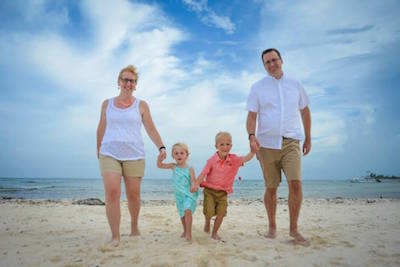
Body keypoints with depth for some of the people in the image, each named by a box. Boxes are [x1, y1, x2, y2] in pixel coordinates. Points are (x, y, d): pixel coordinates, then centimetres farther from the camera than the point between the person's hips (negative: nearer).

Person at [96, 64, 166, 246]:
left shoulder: (141, 105, 8)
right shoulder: (107, 104, 12)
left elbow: (151, 129, 5)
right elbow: (101, 129, 18)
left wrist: (161, 147, -8)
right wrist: (98, 150, 21)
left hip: (134, 155, 0)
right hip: (109, 154, 1)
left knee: (133, 195, 3)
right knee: (112, 193, -13)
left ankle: (134, 226, 29)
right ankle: (115, 236, -3)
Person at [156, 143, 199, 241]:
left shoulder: (189, 169, -9)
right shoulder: (173, 166, 0)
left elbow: (193, 180, -12)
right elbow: (160, 165, 3)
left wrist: (193, 186, -35)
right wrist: (159, 159, -18)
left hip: (189, 194, -4)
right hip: (179, 195, 4)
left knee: (187, 211, -22)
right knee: (182, 214, 15)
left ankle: (189, 233, -12)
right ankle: (185, 231, 35)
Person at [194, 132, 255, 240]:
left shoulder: (233, 159, -4)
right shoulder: (212, 160, -12)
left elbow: (245, 159, -17)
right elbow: (203, 174, -14)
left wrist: (253, 151, -35)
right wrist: (196, 184, -29)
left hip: (223, 192, 2)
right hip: (210, 190, -2)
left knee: (221, 213, -3)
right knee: (209, 211, -10)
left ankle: (214, 233, 21)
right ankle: (207, 222, 27)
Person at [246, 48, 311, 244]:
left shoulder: (295, 85, 10)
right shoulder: (258, 87, 5)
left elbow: (305, 111, 19)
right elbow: (252, 116, -1)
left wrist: (308, 138, 20)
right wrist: (251, 136, -18)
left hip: (291, 142, 1)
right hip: (266, 143, 0)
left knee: (295, 184, -14)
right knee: (271, 188, 7)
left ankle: (293, 228, 2)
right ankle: (272, 227, 24)